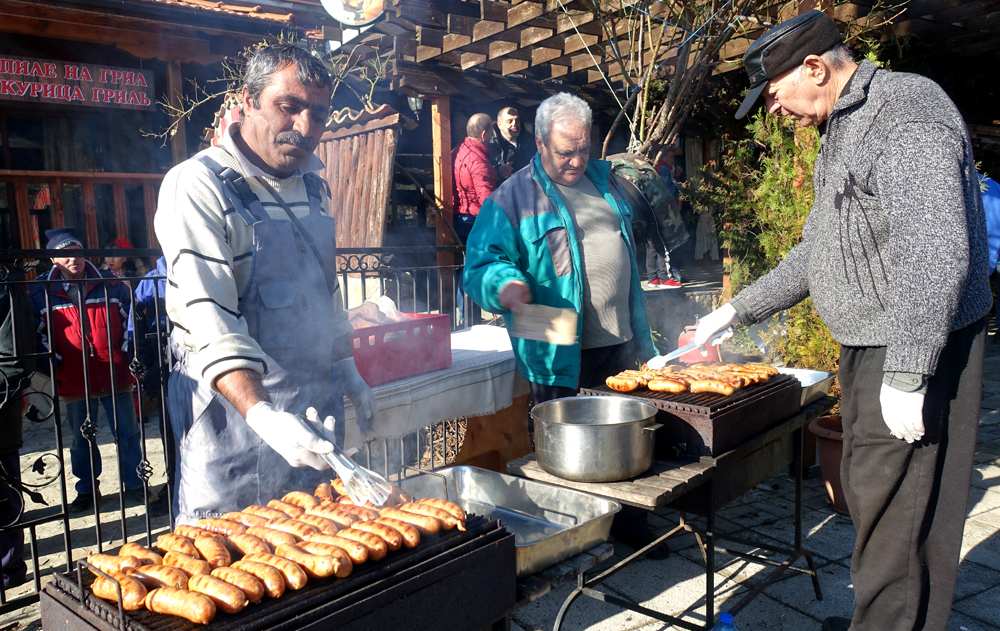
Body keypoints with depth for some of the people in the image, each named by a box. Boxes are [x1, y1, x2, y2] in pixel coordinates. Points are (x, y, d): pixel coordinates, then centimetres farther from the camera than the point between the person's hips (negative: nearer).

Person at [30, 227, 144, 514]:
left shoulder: (111, 283, 1)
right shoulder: (41, 292, 0)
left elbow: (131, 316, 10)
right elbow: (36, 332, 7)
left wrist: (126, 351, 3)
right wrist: (54, 362, -2)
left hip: (116, 375, 0)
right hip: (73, 381, 0)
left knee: (128, 434, 6)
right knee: (82, 439, 13)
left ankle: (134, 485, 21)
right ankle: (86, 490, 29)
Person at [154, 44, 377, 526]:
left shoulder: (314, 187, 9)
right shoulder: (198, 187, -15)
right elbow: (210, 322, -25)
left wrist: (350, 376, 17)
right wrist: (262, 415, -36)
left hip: (317, 409, 7)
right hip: (235, 407, -7)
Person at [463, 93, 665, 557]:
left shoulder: (603, 180, 13)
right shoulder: (513, 198, -6)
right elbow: (482, 263, -10)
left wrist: (640, 336, 21)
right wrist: (505, 285, -33)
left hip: (619, 345, 6)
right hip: (560, 357, -6)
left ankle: (630, 526, 36)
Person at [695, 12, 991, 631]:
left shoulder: (906, 110, -16)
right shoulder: (844, 129, 17)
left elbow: (937, 254, -26)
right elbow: (817, 251, 23)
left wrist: (906, 375, -26)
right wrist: (738, 310, 21)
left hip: (915, 350, -10)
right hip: (870, 348, 10)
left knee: (896, 511, -3)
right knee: (869, 492, 18)